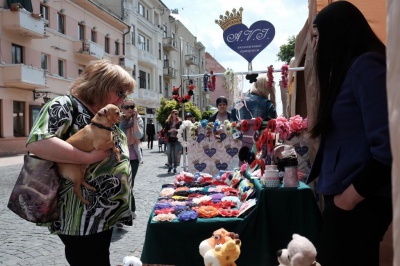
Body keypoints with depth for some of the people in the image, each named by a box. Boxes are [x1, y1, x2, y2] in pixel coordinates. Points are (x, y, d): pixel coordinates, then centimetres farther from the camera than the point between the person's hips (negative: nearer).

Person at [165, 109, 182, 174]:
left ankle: (175, 167, 9)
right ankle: (170, 166, 15)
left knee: (175, 154, 0)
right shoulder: (168, 122, 6)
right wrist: (170, 130, -12)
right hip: (170, 140, 1)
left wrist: (177, 130, -15)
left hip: (176, 140, -1)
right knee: (169, 154, -2)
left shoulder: (179, 122, 3)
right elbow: (166, 130, 7)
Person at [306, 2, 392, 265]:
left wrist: (350, 196, -14)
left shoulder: (366, 66, -14)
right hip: (344, 196, 9)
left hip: (359, 201, -9)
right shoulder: (348, 69, 14)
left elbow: (387, 148, -22)